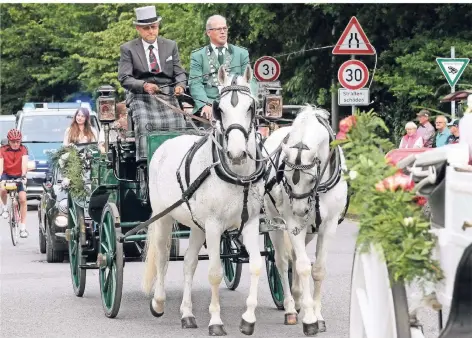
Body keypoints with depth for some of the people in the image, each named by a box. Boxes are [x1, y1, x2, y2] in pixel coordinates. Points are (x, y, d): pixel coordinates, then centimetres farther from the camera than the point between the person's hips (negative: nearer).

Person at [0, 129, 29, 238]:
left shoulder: (23, 149, -15)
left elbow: (24, 163, -28)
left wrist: (23, 176, -45)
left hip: (19, 176, 0)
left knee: (23, 199, -13)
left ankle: (23, 227, -6)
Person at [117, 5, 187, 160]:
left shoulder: (171, 46, 15)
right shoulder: (128, 49, 6)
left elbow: (179, 73, 15)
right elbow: (124, 78, -2)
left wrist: (180, 85, -10)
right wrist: (144, 85, -21)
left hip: (168, 95, 3)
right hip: (141, 97, -3)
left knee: (179, 127, -19)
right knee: (144, 125, -29)